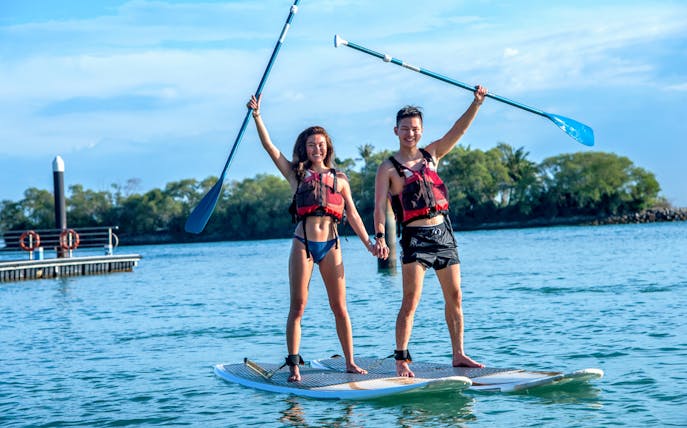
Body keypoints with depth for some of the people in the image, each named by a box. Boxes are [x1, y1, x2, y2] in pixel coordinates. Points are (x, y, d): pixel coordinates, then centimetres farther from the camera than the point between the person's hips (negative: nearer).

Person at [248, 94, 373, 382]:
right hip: (303, 244, -2)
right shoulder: (296, 174, 7)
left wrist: (368, 243, 5)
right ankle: (294, 366, 1)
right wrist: (257, 115, -9)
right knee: (298, 306, -2)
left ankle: (350, 363, 11)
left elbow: (352, 214, 12)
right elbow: (269, 146, 0)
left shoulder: (339, 179, 12)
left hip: (330, 246, 2)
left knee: (340, 307, 4)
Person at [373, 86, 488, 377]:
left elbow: (458, 130, 3)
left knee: (454, 297, 8)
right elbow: (380, 206, -13)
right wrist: (380, 237, -28)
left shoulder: (432, 154, 12)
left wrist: (476, 104, -10)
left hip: (443, 233, 6)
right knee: (411, 301, -11)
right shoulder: (389, 168, -3)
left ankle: (458, 354, 17)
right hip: (415, 238, -6)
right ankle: (401, 359, -8)